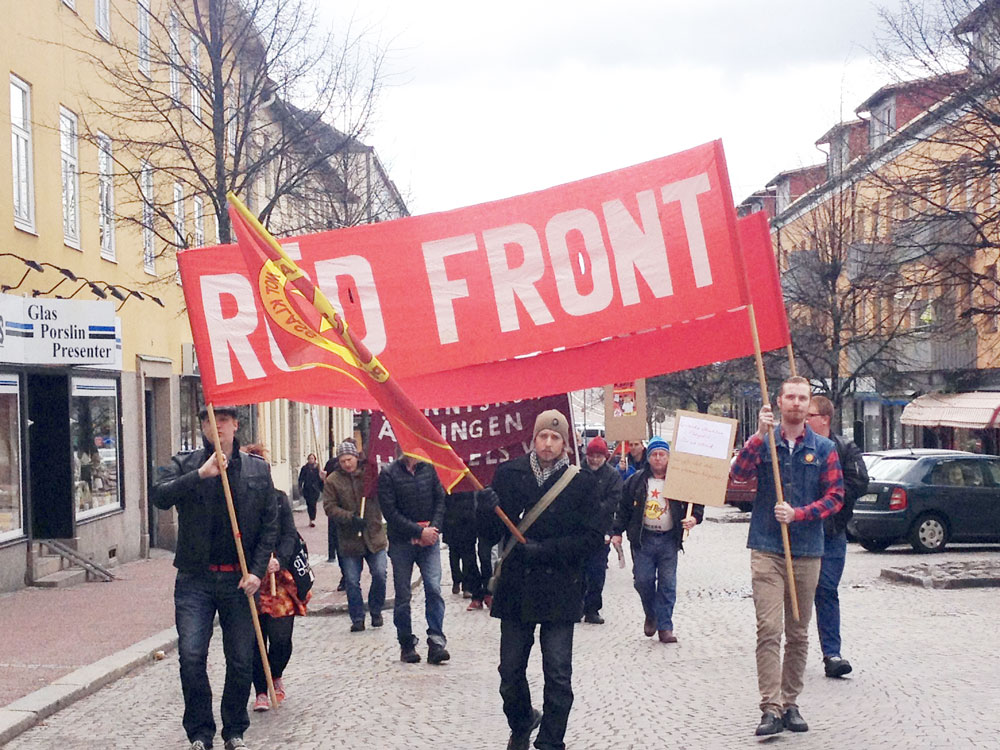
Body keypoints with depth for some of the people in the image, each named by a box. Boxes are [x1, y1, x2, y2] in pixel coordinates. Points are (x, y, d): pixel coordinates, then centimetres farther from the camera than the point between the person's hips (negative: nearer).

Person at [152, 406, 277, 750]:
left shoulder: (257, 469, 7)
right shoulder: (185, 464, 4)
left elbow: (270, 524, 5)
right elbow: (160, 496, -14)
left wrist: (257, 570, -5)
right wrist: (201, 474, -25)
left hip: (239, 580, 1)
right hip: (195, 579, -1)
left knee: (241, 661, 6)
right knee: (191, 656, -9)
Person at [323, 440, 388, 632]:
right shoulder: (332, 480, 0)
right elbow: (329, 507, -5)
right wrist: (350, 517, -18)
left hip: (374, 535, 0)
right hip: (349, 539, 0)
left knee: (380, 575, -2)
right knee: (352, 581, 3)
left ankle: (376, 611, 20)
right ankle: (357, 618, 17)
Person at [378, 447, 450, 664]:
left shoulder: (428, 469, 4)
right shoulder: (388, 474, -7)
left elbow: (440, 499, 7)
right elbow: (390, 512, -11)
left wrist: (434, 528, -8)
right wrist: (419, 531, -14)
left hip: (429, 540, 2)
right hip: (401, 542, -2)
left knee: (434, 588, -10)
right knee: (403, 595, 4)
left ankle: (436, 643, -9)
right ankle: (407, 645, 16)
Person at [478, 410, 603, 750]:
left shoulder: (582, 482, -3)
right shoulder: (509, 473, 1)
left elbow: (593, 537, -7)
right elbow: (494, 530, 2)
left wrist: (543, 550, -15)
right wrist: (488, 510, -21)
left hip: (559, 591, -2)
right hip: (516, 588, 2)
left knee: (558, 676, 0)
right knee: (510, 671, 11)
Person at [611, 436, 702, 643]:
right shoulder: (636, 481, 4)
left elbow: (696, 503, 7)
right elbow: (623, 509, 10)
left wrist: (694, 518, -12)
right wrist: (617, 532, 4)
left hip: (669, 540, -1)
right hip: (643, 539, 1)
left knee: (668, 584, -1)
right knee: (643, 581, -1)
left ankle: (665, 627, 5)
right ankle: (651, 615, 25)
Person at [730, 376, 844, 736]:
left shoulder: (823, 449, 6)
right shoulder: (763, 443, 5)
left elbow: (835, 496, 2)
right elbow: (738, 474, -12)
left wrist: (798, 513, -12)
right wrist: (759, 435, -21)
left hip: (807, 551, 2)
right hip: (767, 549, -2)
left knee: (798, 633, 9)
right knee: (768, 630, -10)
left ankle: (790, 703, 20)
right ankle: (771, 708, -10)